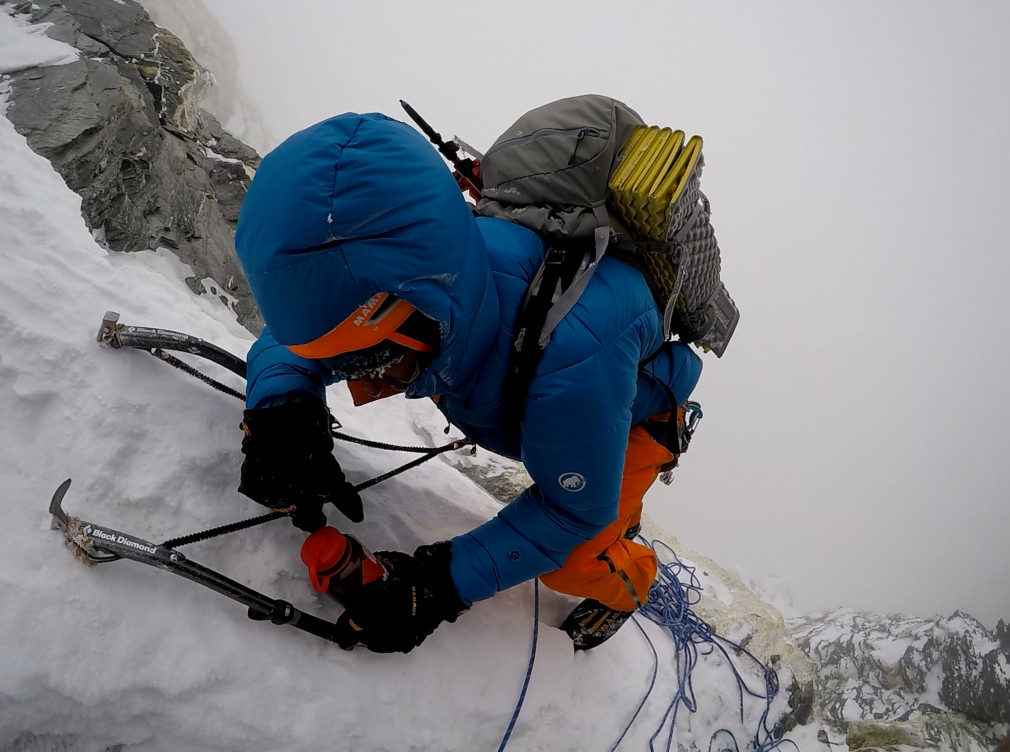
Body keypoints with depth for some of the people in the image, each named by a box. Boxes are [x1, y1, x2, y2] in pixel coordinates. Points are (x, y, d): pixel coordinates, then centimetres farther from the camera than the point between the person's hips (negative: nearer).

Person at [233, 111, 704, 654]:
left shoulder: (573, 354, -50)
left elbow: (573, 510, -30)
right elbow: (293, 334, -13)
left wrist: (446, 581, -35)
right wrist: (280, 411, -36)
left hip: (636, 409, -5)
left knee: (567, 567, -5)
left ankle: (627, 580, 28)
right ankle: (613, 523, 53)